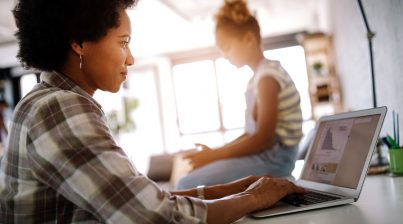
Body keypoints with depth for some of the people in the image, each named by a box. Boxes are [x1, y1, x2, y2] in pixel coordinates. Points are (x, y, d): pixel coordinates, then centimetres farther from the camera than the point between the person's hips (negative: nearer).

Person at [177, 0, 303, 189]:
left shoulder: (267, 76, -15)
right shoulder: (260, 75, 15)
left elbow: (264, 139, -19)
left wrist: (215, 155, -13)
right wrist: (217, 152, 7)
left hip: (274, 157, -10)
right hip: (263, 153, 10)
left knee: (187, 185, -17)